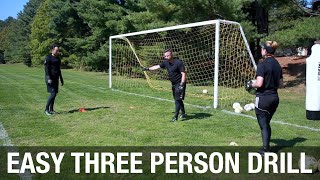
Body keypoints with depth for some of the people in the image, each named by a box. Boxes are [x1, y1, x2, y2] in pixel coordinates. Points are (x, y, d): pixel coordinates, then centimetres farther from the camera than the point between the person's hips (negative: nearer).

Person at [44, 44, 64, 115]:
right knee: (53, 94, -14)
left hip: (56, 78, 8)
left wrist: (61, 79, 20)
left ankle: (51, 110, 15)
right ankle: (46, 109, -4)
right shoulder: (48, 58, -8)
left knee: (54, 94, 7)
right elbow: (46, 69, -14)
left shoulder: (57, 58, 16)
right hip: (50, 78, -8)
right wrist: (49, 79, -23)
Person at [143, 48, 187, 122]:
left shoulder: (178, 63, -19)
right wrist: (148, 69, 13)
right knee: (177, 99, 16)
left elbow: (183, 74, -19)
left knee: (178, 99, -10)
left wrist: (181, 85, -26)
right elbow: (157, 66, 14)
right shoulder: (166, 62, 2)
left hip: (180, 83, -8)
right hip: (173, 84, 8)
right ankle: (183, 114, 32)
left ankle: (175, 116, -8)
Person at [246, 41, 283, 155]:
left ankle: (265, 150, 6)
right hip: (275, 97, 7)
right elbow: (280, 84, 12)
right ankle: (267, 146, 31)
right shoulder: (278, 65, 8)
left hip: (263, 98, -7)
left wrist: (250, 84, -3)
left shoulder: (262, 64, -15)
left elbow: (259, 83, -22)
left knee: (263, 125, 3)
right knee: (267, 123, 21)